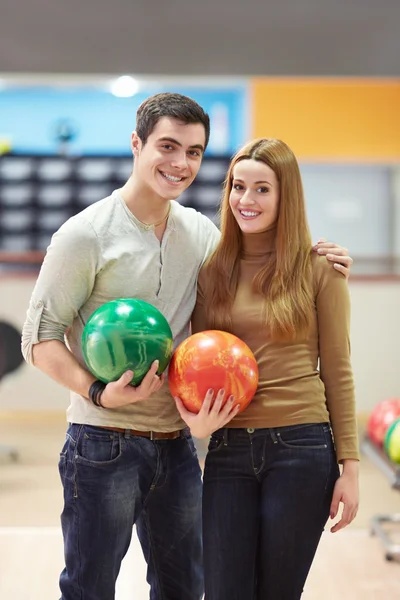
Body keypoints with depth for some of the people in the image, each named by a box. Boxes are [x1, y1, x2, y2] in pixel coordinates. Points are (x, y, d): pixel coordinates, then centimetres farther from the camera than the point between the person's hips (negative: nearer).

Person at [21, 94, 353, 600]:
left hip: (176, 444, 6)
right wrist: (100, 392, -23)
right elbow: (40, 337, -8)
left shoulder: (200, 231, 7)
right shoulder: (86, 235, -10)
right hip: (104, 442, -5)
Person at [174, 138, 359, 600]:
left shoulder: (318, 268, -2)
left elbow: (337, 371, 0)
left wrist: (349, 467, -3)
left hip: (301, 447, -2)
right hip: (228, 450, 3)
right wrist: (196, 419, -8)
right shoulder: (212, 270, 7)